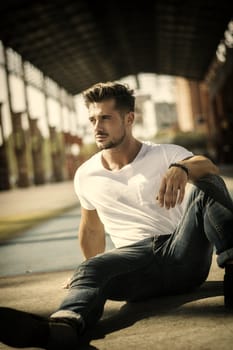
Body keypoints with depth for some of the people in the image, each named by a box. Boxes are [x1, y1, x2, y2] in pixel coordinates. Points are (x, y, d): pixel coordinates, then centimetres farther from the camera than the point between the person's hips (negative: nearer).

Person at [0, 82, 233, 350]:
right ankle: (64, 324, -65)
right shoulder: (85, 176, 13)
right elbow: (92, 229, 28)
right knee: (92, 268, -33)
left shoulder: (165, 155, 4)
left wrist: (182, 168, -40)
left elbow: (208, 167, -17)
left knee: (206, 186, -25)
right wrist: (93, 272, 32)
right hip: (138, 261, 1)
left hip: (184, 254, -1)